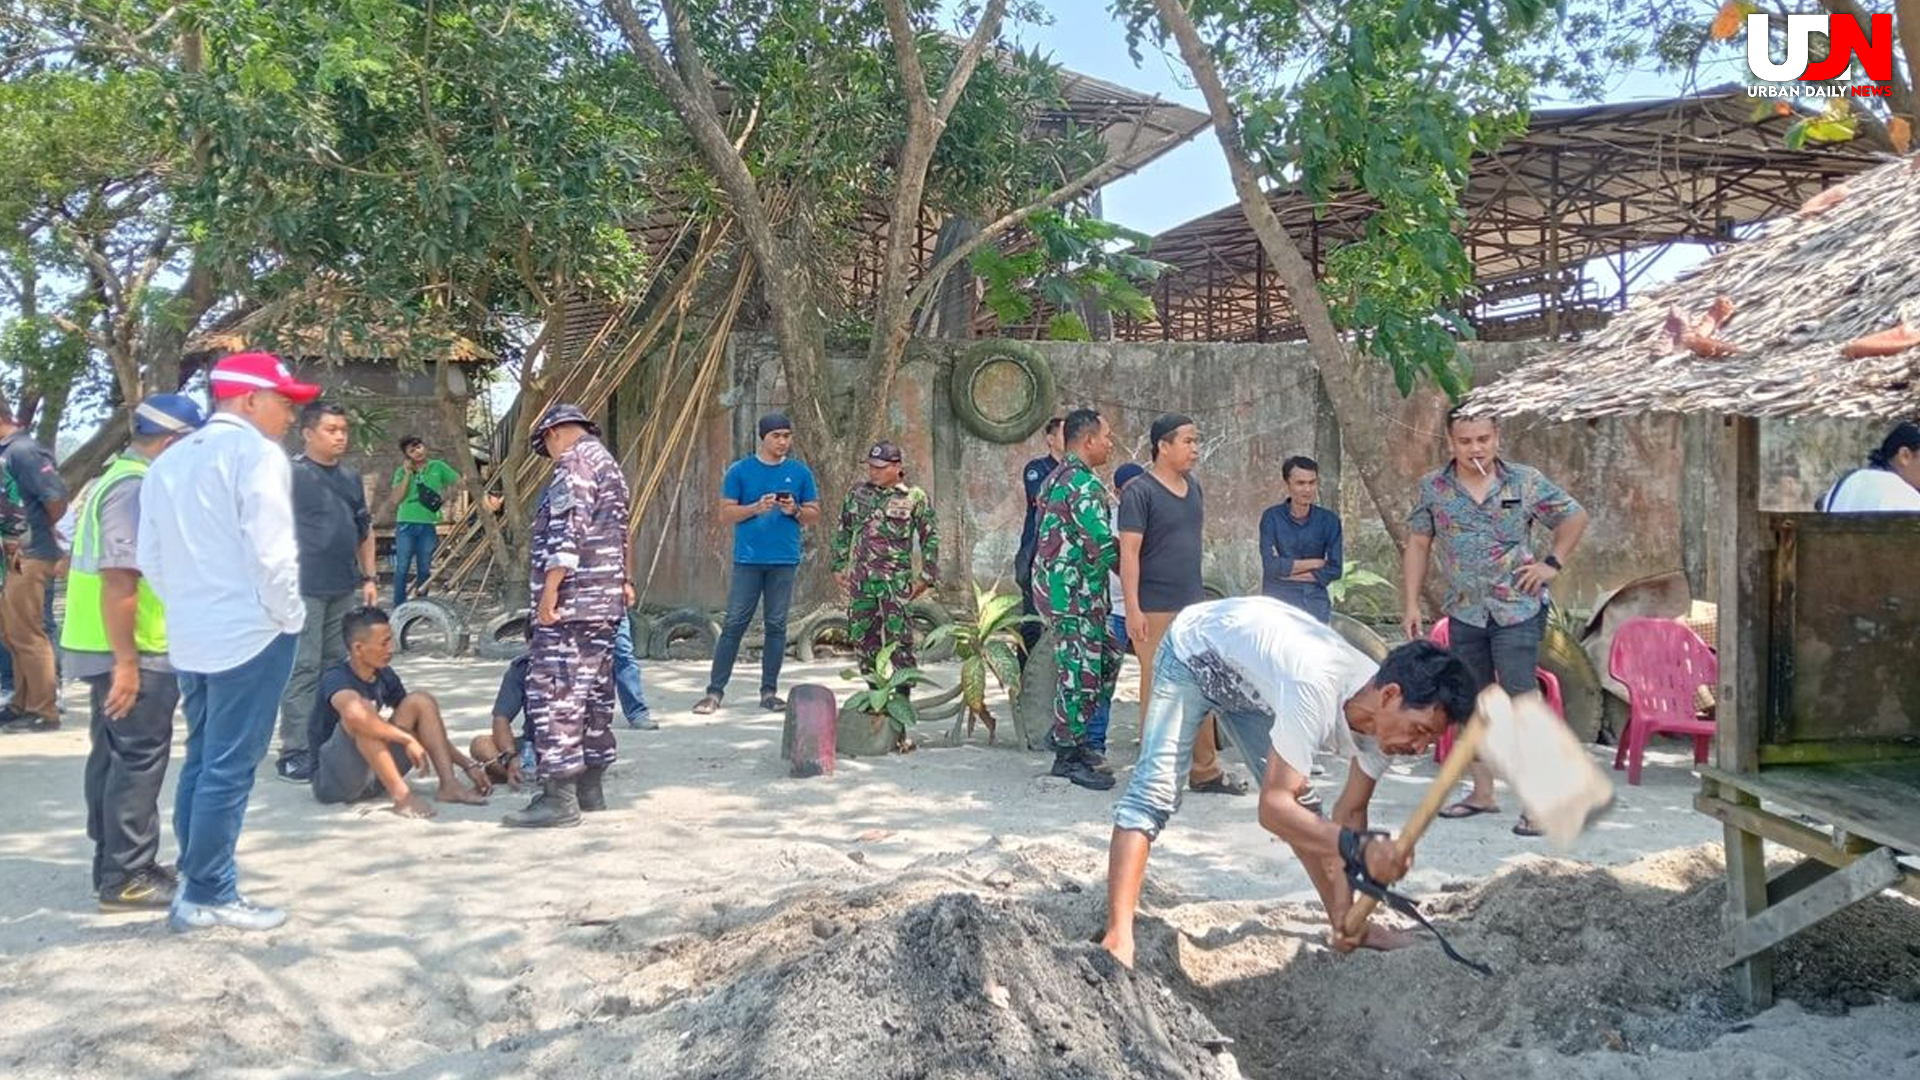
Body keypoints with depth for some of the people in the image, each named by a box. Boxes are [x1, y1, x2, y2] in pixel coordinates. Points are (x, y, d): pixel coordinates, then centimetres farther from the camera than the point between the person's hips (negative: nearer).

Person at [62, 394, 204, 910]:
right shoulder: (136, 488, -18)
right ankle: (127, 878, 1)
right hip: (130, 653, -10)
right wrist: (127, 662, -25)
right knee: (138, 761, -4)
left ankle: (115, 865, 24)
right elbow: (119, 579, -25)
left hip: (114, 649, 10)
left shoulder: (120, 479, 16)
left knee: (115, 758, 15)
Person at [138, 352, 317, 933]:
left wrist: (187, 607, 19)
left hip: (189, 637, 8)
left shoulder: (168, 461, 13)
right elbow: (270, 551, -18)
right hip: (250, 634, -8)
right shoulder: (256, 453, -12)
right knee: (228, 769, -2)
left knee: (201, 761, 16)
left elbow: (150, 557, 13)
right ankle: (209, 894, 4)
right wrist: (289, 616, -6)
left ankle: (197, 885, 22)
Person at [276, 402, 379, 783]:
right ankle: (295, 753, -1)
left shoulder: (351, 477, 14)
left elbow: (365, 530, 21)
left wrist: (368, 578, 17)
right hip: (305, 588, -7)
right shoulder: (292, 474, -7)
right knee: (303, 669, -5)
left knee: (337, 667, 12)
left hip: (345, 588, 7)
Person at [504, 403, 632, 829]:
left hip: (570, 602, -10)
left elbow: (567, 531, -20)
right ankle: (590, 786, 19)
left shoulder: (575, 462, -9)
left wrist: (550, 588, -20)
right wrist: (624, 581, 32)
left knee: (554, 692, -9)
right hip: (605, 601, 10)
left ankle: (559, 797, -11)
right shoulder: (608, 463, 21)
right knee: (593, 690, 12)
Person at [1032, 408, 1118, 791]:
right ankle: (1069, 756, 6)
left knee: (1106, 659, 17)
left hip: (1055, 584, 10)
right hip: (1075, 592, -10)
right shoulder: (1085, 484, -17)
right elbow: (1104, 543, -20)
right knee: (1080, 672, -3)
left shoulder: (1055, 479, 15)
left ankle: (1071, 739, 23)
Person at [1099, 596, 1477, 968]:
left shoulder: (1385, 715, -18)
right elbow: (1272, 808, -42)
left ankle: (1345, 925, 18)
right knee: (1153, 793, -19)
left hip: (1250, 675, 7)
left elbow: (1351, 812, -6)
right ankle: (1117, 940, -22)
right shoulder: (1315, 690, -43)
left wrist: (1345, 914, -11)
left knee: (1298, 808, 6)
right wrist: (1359, 846, -55)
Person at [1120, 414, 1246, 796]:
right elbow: (1129, 552, -14)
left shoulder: (1193, 486, 11)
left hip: (1195, 605, 7)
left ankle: (1205, 769, 18)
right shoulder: (1140, 492, -11)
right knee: (1158, 689, 1)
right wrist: (1133, 609, -20)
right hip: (1157, 608, -7)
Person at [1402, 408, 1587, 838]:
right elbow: (1417, 545, 8)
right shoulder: (1433, 488, 1)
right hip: (1464, 612, 4)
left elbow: (1574, 517, 10)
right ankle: (1482, 792, 24)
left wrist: (1553, 563, -1)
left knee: (1522, 698, -11)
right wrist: (1411, 603, 3)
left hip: (1518, 609, -4)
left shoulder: (1526, 482, -3)